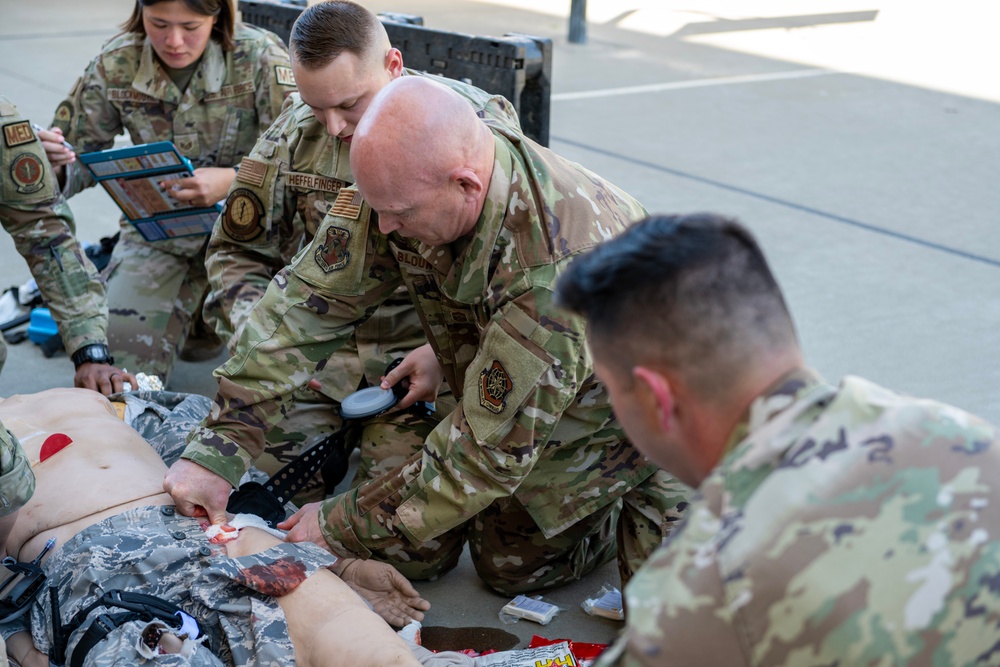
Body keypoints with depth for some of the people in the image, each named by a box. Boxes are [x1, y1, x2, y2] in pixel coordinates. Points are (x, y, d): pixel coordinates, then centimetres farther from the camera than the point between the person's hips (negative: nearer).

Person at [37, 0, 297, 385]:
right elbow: (80, 161, 1)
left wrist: (234, 180, -37)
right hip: (156, 226, 3)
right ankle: (195, 296, 21)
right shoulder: (115, 66, -7)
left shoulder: (259, 58, -17)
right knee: (122, 363, -11)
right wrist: (53, 165, -24)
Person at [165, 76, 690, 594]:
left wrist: (342, 526, -27)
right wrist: (218, 445, -22)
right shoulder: (406, 176, -25)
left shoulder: (557, 271, -44)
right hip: (503, 399, 6)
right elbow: (307, 300, -18)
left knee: (512, 568, -1)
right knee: (413, 554, 5)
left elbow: (491, 450, -36)